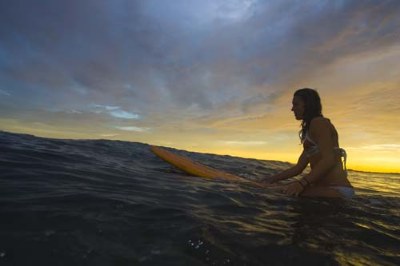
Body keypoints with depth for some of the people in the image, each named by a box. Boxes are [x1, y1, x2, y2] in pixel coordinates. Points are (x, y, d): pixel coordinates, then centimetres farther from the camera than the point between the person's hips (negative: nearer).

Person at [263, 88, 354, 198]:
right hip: (325, 188, 10)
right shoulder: (310, 131, 22)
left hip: (337, 190, -10)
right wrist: (273, 179, 12)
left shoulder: (318, 122, -5)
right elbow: (299, 167, 18)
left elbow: (329, 160, -19)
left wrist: (301, 183, -30)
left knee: (281, 193, -27)